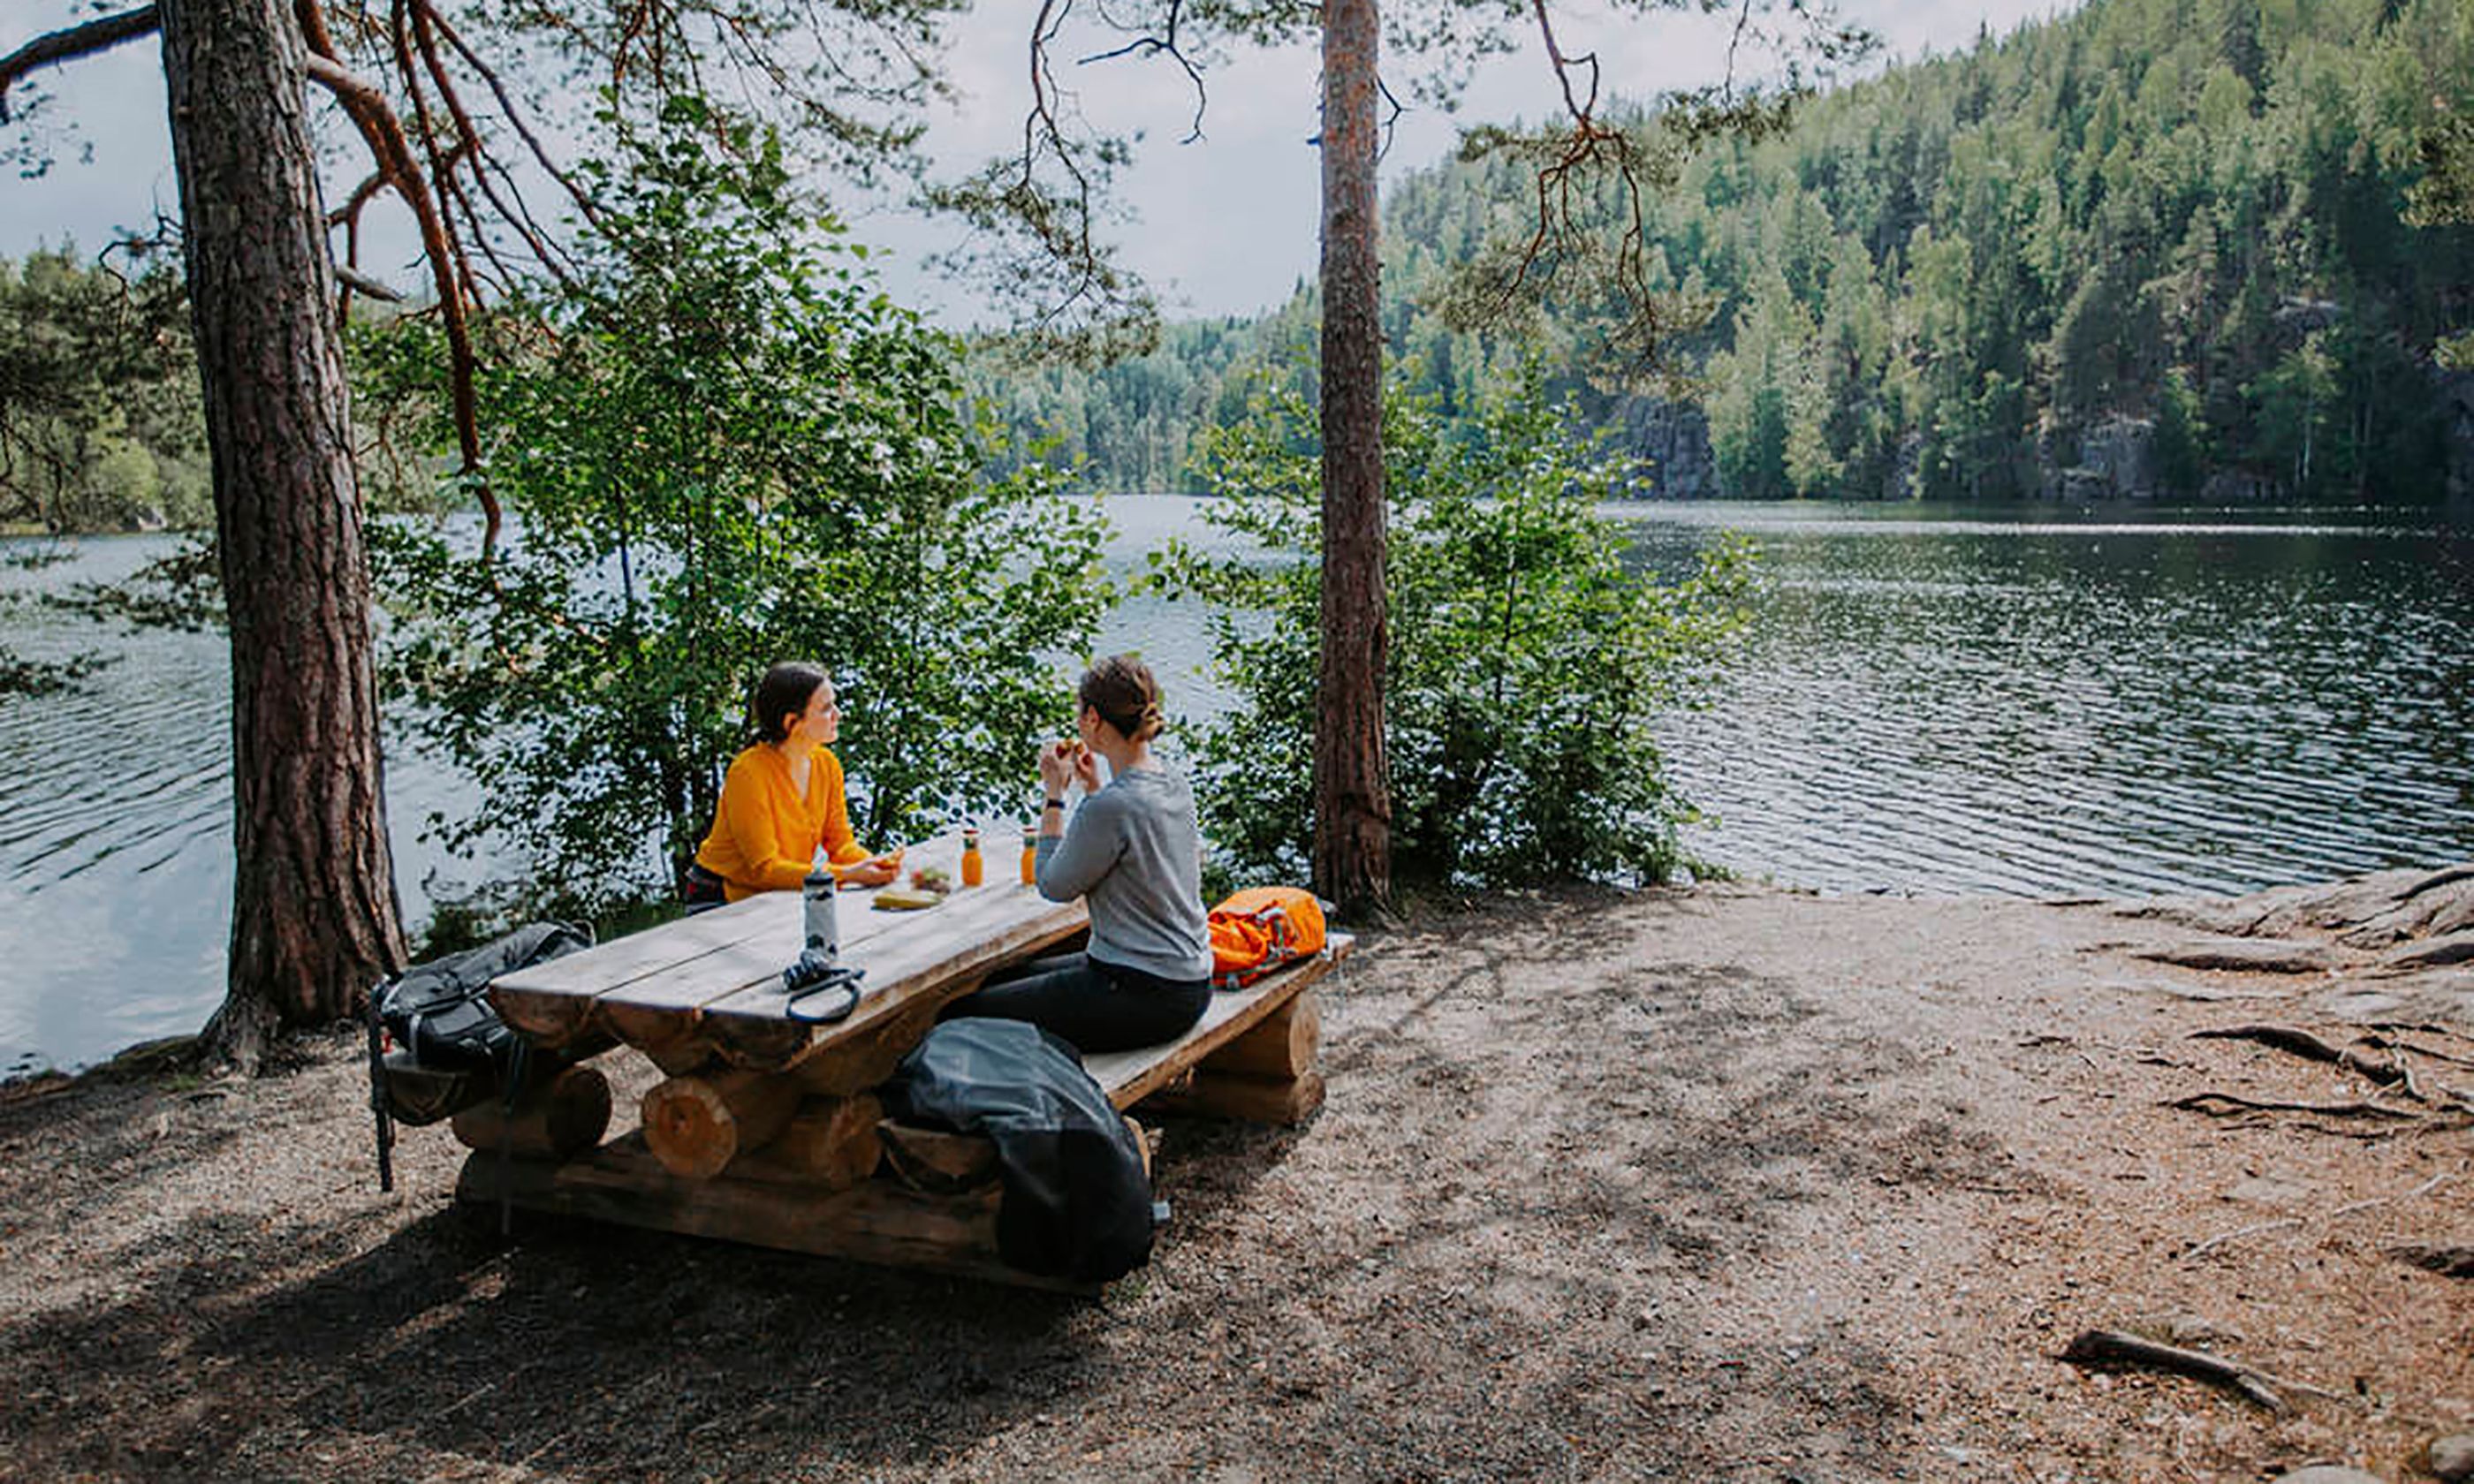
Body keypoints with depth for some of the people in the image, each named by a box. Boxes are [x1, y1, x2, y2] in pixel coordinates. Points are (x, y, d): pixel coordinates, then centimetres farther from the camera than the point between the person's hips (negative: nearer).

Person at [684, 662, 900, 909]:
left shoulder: (827, 763, -1)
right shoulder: (747, 773, -22)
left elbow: (840, 843, 4)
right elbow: (765, 869, -23)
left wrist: (871, 864, -18)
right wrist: (847, 874, -30)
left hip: (781, 895, 6)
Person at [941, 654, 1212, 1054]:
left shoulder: (1111, 807, -23)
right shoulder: (1176, 788, 4)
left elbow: (1054, 886, -9)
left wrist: (1055, 794, -5)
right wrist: (1093, 787, 16)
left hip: (1145, 997, -10)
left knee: (963, 1015, -4)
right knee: (1006, 978, 25)